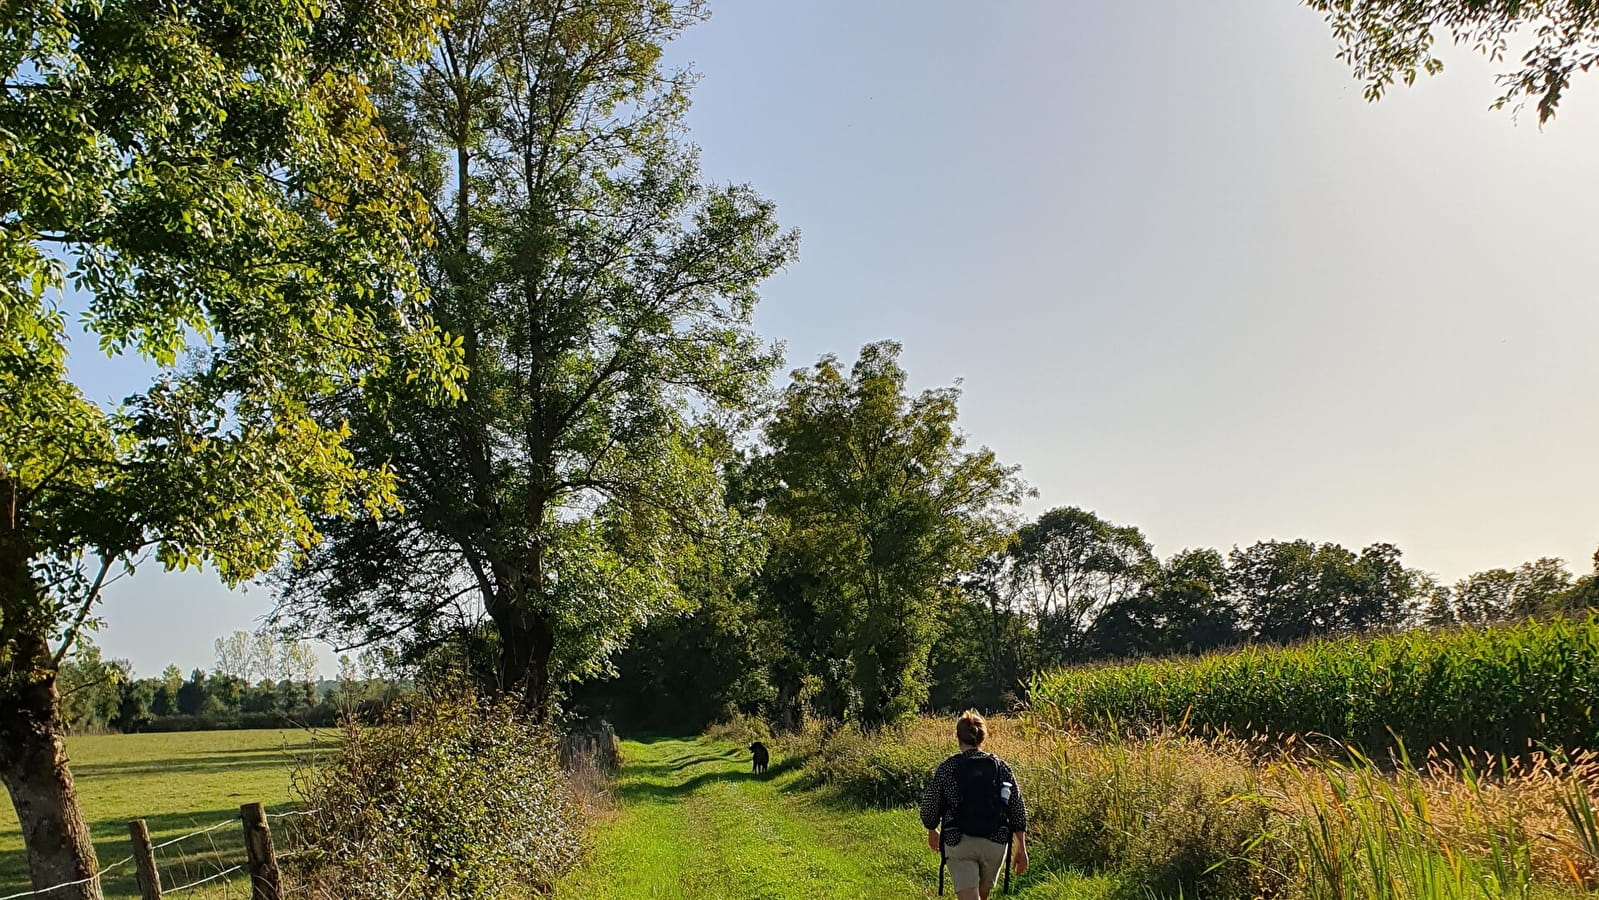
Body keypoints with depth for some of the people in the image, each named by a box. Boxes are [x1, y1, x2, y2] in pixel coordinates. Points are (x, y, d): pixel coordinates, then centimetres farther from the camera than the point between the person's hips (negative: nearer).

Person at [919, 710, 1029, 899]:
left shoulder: (947, 768, -3)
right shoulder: (1001, 767, 2)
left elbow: (929, 806, 2)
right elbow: (1018, 810, 1)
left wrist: (932, 831, 22)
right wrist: (1021, 848, 8)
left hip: (959, 843, -3)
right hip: (995, 842, 3)